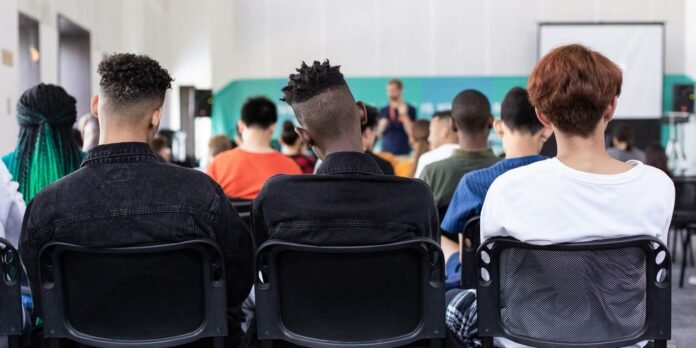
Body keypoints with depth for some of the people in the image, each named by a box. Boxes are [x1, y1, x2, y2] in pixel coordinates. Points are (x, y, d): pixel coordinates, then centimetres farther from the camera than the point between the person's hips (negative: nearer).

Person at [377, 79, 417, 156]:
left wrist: (404, 115, -15)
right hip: (386, 151, 3)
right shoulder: (383, 111, 10)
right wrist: (382, 126, -5)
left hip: (403, 153, -3)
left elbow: (411, 132, -8)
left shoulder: (409, 109, 1)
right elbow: (378, 134, 14)